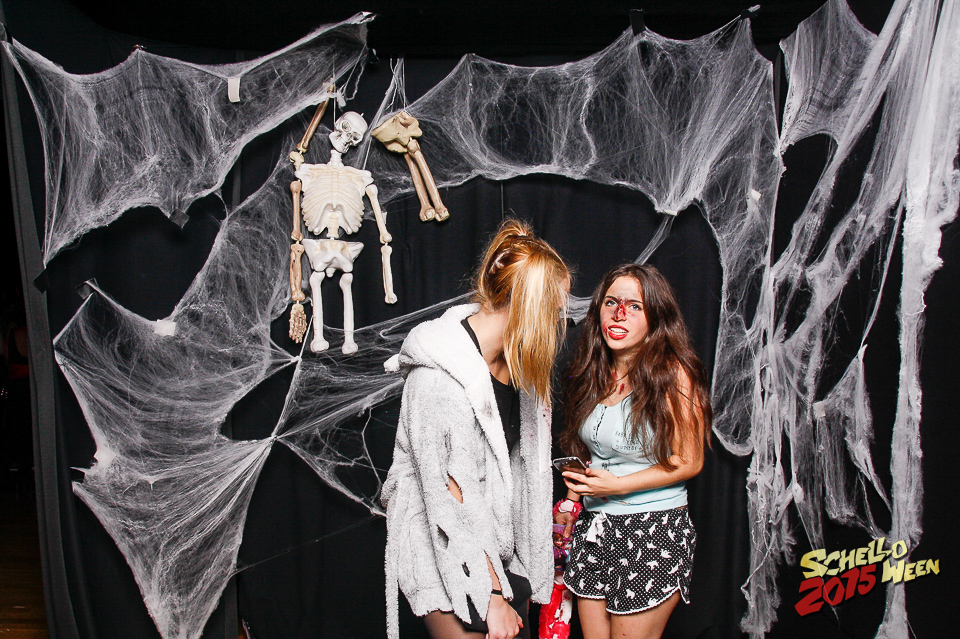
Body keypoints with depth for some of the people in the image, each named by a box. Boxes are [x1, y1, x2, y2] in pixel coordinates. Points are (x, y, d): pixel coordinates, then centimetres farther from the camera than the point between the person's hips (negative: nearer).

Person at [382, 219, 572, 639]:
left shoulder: (517, 361, 0)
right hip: (449, 559, -7)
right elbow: (445, 499, -21)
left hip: (504, 551, 7)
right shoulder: (437, 375, -24)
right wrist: (492, 596, -16)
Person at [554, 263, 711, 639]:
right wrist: (572, 502, 8)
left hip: (654, 531, -5)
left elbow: (689, 462, -11)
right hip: (594, 527, 6)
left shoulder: (673, 374, -13)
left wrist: (617, 486, -17)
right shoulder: (595, 373, 6)